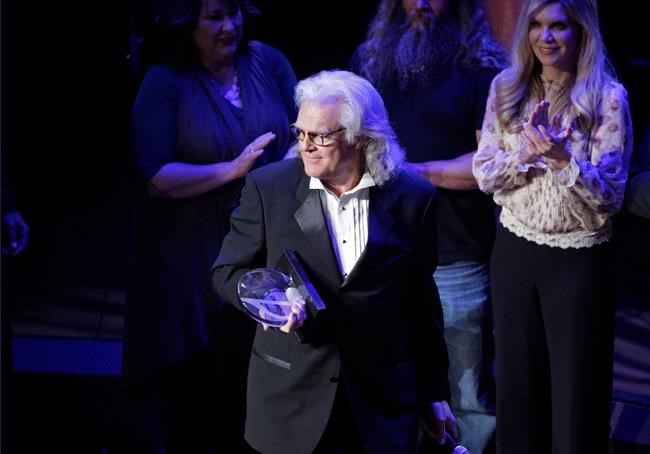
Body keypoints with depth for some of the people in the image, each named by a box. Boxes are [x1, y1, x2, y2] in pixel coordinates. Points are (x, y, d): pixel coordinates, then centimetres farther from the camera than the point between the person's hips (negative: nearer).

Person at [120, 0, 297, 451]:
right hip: (193, 265, -3)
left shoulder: (268, 62, 3)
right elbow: (156, 176, -15)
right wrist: (232, 170, -23)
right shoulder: (165, 83, -8)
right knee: (191, 388, 7)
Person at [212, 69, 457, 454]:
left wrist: (435, 392, 11)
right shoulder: (268, 188, -2)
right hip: (292, 398, 0)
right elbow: (229, 272, 5)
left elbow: (420, 303, 6)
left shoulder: (412, 198, -1)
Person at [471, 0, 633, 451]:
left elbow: (609, 195, -15)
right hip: (515, 250, 4)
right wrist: (527, 152, -19)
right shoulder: (506, 88, 1)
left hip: (579, 260, -4)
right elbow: (485, 175, -1)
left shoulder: (607, 97, -12)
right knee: (517, 383, 16)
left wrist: (563, 159, -31)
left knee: (576, 391, 6)